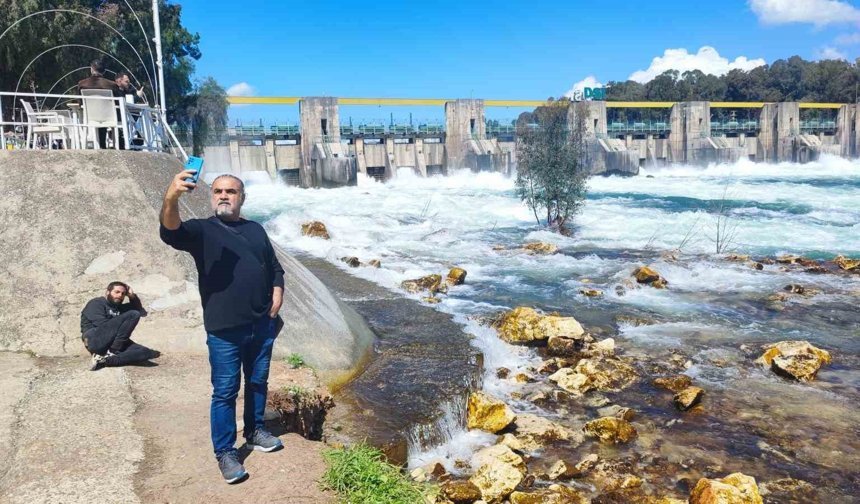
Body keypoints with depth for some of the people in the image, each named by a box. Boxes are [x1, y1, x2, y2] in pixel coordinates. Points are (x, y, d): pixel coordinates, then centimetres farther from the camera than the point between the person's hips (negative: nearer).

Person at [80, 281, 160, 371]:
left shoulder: (119, 307, 28)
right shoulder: (96, 303, 6)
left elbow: (141, 312, 25)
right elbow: (101, 324, -9)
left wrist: (132, 296, 13)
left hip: (110, 345, 7)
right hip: (95, 340, -7)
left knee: (146, 353, -18)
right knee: (132, 315, -19)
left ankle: (104, 360, -28)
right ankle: (112, 353, -23)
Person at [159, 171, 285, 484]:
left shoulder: (256, 230, 12)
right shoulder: (201, 230, -2)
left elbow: (275, 269, 18)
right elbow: (171, 232, -24)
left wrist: (276, 299, 3)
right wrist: (171, 198, -43)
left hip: (262, 325, 5)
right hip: (224, 330, -4)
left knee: (258, 382, 18)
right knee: (225, 392, 2)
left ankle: (255, 431, 37)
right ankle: (225, 453, 15)